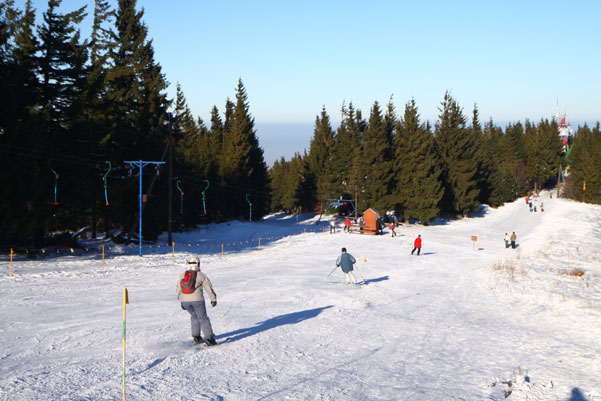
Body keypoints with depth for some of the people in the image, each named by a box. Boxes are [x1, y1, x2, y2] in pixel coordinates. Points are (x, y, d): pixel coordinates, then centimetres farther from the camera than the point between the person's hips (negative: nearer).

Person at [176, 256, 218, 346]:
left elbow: (178, 289, 18)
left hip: (184, 300, 4)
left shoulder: (182, 275, 13)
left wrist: (181, 302, 28)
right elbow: (209, 288, 5)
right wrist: (213, 299, 16)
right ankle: (209, 338, -2)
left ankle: (196, 336, 25)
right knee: (203, 318, 6)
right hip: (197, 299, -4)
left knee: (194, 316, 26)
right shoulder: (201, 275, 3)